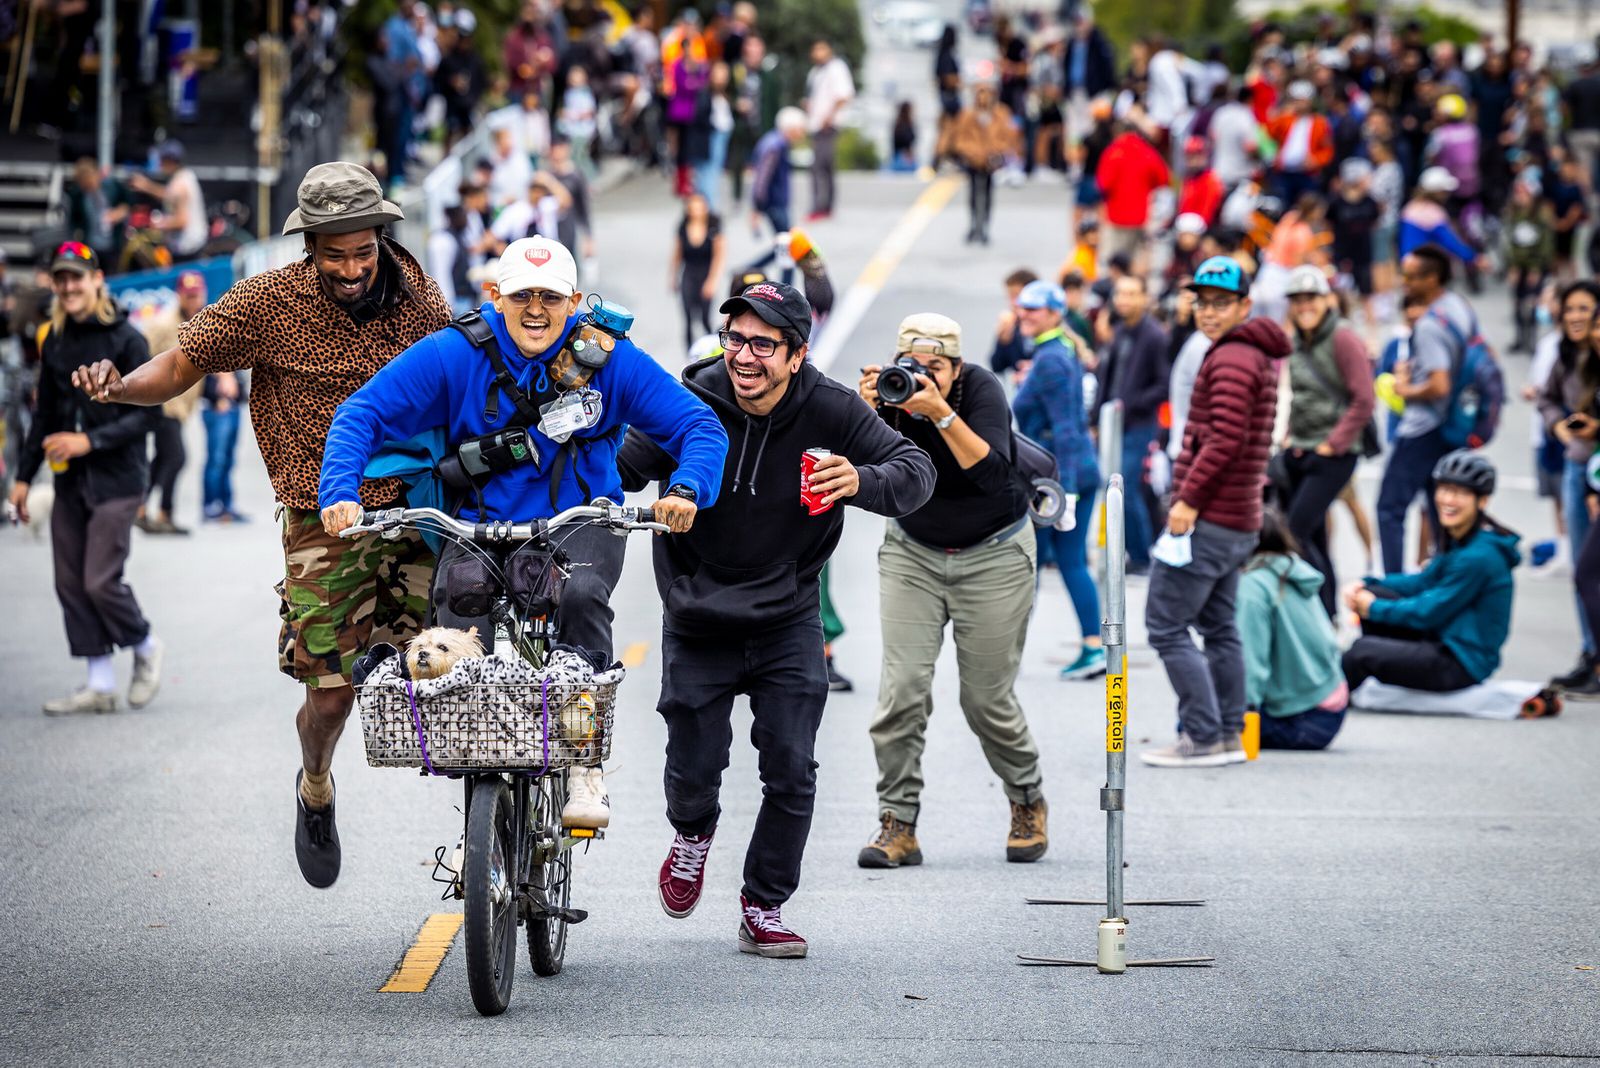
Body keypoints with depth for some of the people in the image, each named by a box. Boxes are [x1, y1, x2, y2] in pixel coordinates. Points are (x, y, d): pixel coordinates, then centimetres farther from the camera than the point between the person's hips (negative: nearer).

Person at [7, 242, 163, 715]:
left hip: (115, 480, -6)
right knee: (70, 584, 3)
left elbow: (146, 414, -10)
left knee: (100, 580, -10)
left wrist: (90, 441, -19)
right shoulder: (54, 343, 9)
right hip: (69, 481, 6)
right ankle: (100, 683, 9)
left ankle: (146, 648, 16)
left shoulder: (126, 340, -9)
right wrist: (23, 476, 15)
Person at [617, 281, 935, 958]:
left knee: (791, 771, -3)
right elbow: (616, 475, -10)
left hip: (787, 622, 1)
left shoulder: (831, 412, -12)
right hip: (698, 618, -1)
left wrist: (861, 482, -34)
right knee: (696, 762, 1)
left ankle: (763, 909, 13)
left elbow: (915, 470, -13)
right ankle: (692, 834, 38)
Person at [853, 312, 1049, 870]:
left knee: (987, 698, 0)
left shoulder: (981, 389, -19)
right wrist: (866, 414, -37)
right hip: (913, 552, 2)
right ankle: (898, 825, -7)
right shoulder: (889, 395, -13)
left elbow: (991, 471, -31)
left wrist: (941, 413, -40)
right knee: (903, 687, -13)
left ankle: (1028, 802, 26)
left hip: (994, 555, -2)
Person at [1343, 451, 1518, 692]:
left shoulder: (1478, 557, -22)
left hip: (1464, 664, -10)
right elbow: (1423, 583, 16)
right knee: (1374, 593, 6)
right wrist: (1366, 586, 3)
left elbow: (1429, 613, -18)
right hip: (1443, 640, 10)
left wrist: (1373, 608, -5)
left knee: (1363, 650, -20)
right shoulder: (1459, 541, 8)